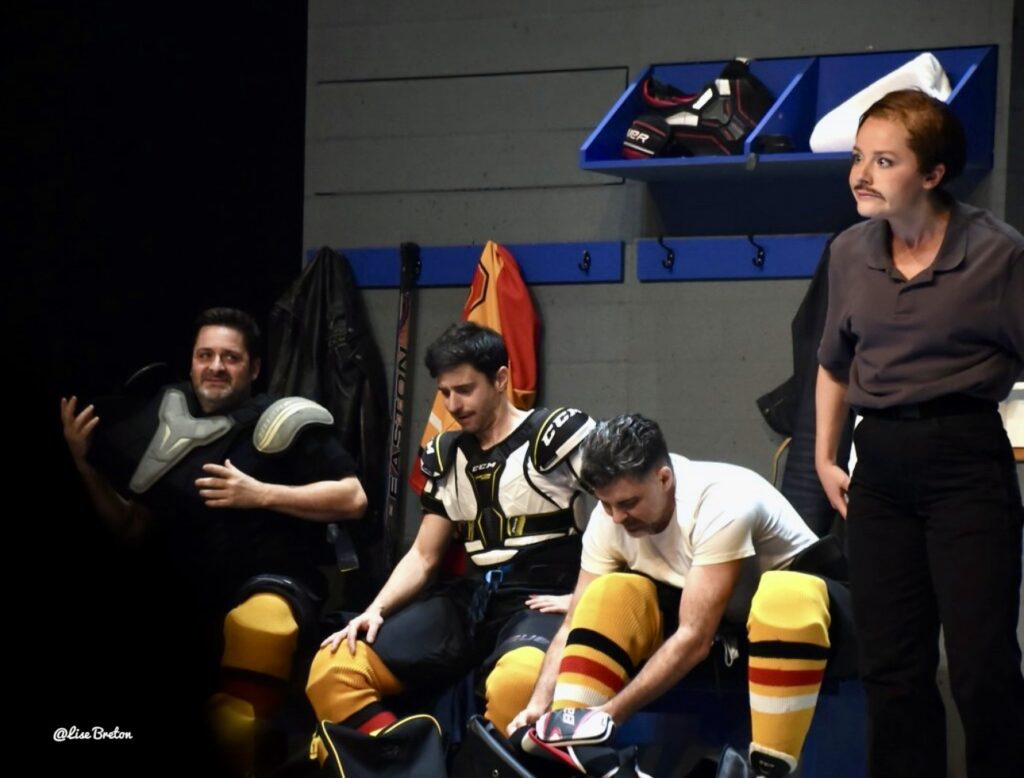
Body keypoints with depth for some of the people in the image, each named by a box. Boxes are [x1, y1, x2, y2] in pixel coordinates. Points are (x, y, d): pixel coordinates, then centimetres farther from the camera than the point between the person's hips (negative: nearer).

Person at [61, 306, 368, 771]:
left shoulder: (282, 424, 0)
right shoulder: (166, 432, 15)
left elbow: (353, 499, -6)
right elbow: (131, 527, 20)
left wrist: (261, 494, -12)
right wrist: (83, 461, 8)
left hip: (273, 583, -6)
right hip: (190, 592, 6)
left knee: (257, 628, -39)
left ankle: (240, 758, -25)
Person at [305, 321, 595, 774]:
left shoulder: (555, 433, -3)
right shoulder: (445, 455, 15)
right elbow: (424, 556, 19)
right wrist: (376, 610, 1)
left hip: (541, 602, -6)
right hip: (470, 599, 6)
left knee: (516, 682, -44)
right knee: (332, 671, -13)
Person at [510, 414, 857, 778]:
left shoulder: (721, 502, -30)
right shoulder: (610, 517, -11)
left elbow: (695, 638, -33)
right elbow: (577, 626, -9)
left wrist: (610, 714, -34)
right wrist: (540, 704, -25)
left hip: (798, 616, -6)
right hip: (715, 619, 6)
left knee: (785, 599, -40)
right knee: (610, 597, -19)